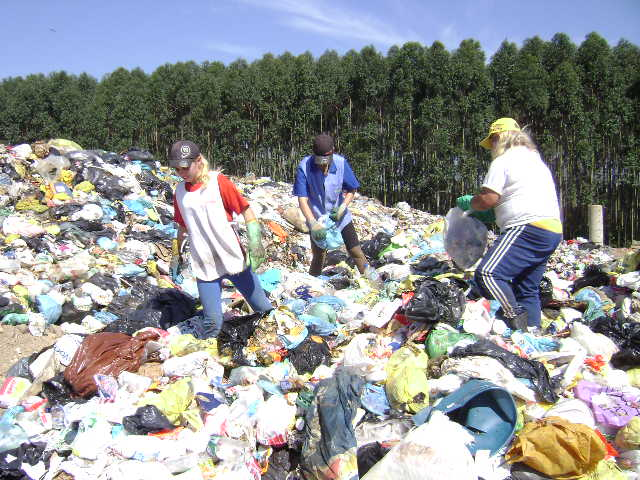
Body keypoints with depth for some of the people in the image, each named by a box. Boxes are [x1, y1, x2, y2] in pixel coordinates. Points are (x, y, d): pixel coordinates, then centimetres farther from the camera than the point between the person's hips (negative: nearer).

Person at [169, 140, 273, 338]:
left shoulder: (218, 181, -7)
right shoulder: (180, 192, 6)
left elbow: (246, 211, -6)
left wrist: (255, 244, -16)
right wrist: (177, 253, 29)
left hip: (234, 258, -2)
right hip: (204, 265, 2)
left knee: (264, 309, 9)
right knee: (212, 321, -7)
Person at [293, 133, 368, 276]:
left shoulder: (341, 163, -19)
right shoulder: (304, 167, -23)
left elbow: (352, 190, -5)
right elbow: (302, 200, -25)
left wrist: (342, 208, -22)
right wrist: (313, 223, -37)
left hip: (340, 217, 1)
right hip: (317, 219, -1)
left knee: (356, 251, 7)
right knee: (318, 258, 8)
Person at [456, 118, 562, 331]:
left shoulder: (504, 160, -2)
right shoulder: (536, 160, 28)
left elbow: (487, 199, -9)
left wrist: (468, 203, 11)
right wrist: (494, 215, 28)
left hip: (529, 229, -10)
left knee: (487, 273, -19)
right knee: (527, 290, 15)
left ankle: (516, 323, -23)